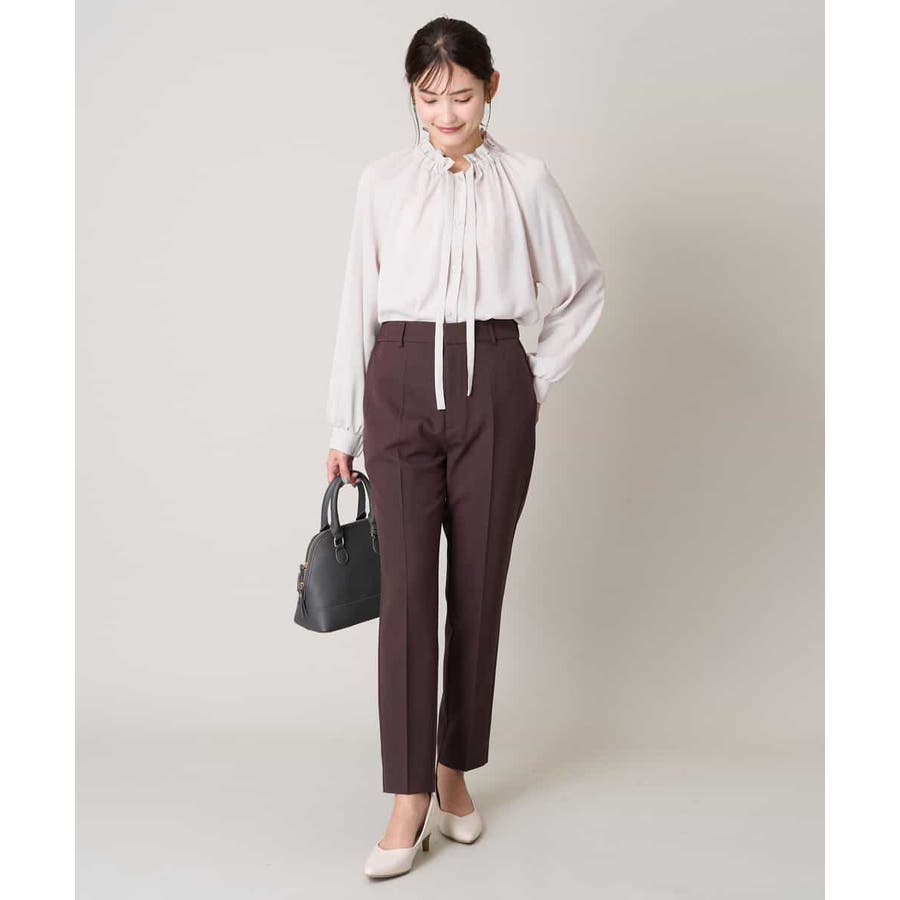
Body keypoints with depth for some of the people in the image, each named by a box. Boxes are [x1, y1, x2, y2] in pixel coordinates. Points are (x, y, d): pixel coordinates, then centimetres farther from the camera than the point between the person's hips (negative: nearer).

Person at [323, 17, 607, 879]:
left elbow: (583, 286, 14)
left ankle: (455, 772, 23)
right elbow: (357, 305, 7)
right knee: (407, 584, -7)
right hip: (402, 386, 0)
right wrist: (343, 428, 7)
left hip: (492, 391, 0)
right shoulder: (382, 182, 5)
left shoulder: (526, 180, 3)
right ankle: (410, 799, 0)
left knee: (478, 586, 5)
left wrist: (541, 377, 7)